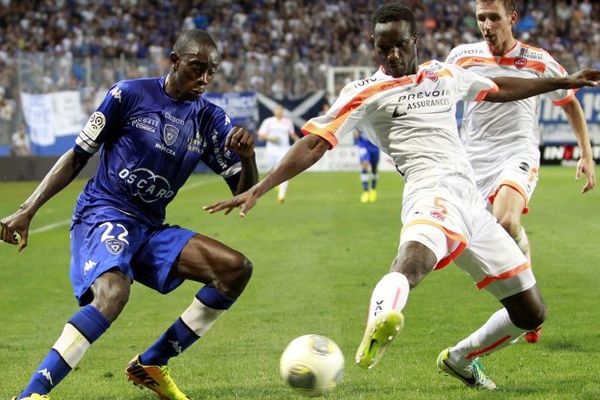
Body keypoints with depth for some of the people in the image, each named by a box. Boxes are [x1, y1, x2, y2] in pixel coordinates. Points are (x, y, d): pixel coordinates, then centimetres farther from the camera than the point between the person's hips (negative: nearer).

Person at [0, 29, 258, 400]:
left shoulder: (210, 119, 8)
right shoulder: (130, 94, -5)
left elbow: (244, 191, 6)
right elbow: (77, 157, 2)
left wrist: (248, 155, -17)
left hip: (150, 229, 6)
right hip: (103, 214, -6)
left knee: (237, 268, -8)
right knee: (113, 292, -35)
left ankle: (150, 365, 1)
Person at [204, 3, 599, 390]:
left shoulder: (446, 75, 20)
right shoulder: (366, 93, 4)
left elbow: (499, 88, 38)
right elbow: (314, 143, -3)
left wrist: (563, 82, 42)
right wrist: (258, 190, -12)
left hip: (473, 203, 7)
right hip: (434, 193, -7)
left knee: (531, 313, 11)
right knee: (417, 251, -46)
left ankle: (460, 358, 34)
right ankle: (381, 318, -77)